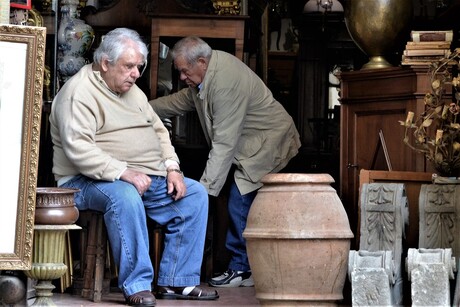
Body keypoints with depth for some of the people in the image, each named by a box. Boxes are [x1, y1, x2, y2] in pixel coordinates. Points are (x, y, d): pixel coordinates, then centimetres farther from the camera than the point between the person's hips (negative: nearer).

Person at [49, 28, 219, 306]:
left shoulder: (132, 91, 17)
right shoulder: (78, 93, -12)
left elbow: (159, 130, 21)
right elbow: (78, 149, -24)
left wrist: (172, 168, 3)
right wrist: (123, 172, -30)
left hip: (146, 177, 9)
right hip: (89, 180, -8)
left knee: (195, 194, -3)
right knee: (125, 197, -40)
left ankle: (176, 281, -4)